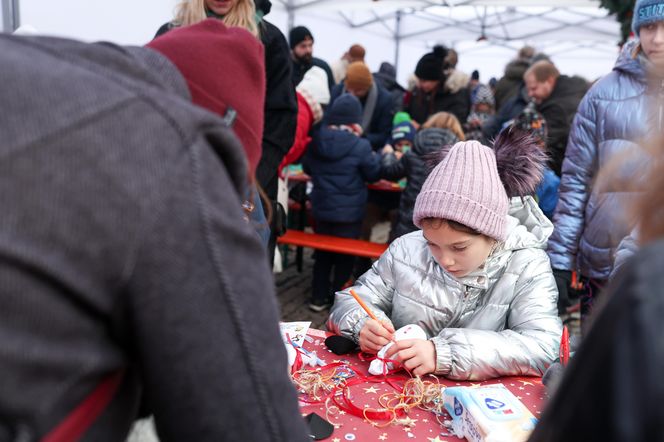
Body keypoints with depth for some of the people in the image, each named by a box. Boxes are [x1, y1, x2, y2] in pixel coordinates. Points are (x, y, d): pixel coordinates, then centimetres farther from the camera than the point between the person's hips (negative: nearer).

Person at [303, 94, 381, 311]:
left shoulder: (316, 141, -2)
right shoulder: (360, 146, -16)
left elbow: (308, 168, 12)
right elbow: (374, 173, -4)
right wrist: (375, 156, 14)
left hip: (321, 209, 4)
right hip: (349, 212, -4)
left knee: (323, 254, 17)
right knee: (345, 256, 10)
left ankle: (319, 298, 24)